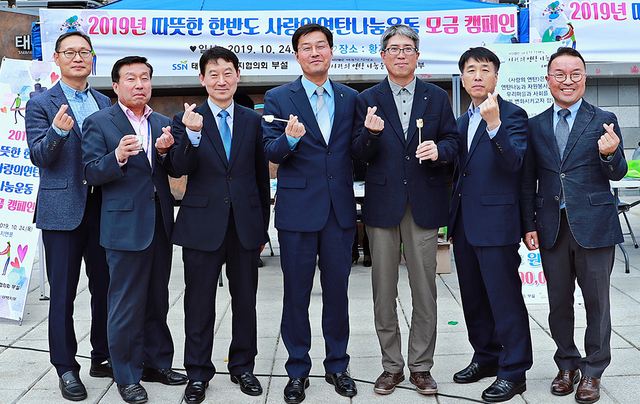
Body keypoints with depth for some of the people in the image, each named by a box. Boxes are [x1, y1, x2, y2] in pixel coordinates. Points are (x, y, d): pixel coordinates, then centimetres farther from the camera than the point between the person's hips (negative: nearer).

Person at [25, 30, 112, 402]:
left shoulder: (105, 104, 13)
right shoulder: (41, 105, 0)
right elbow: (39, 157, -8)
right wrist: (58, 131, -27)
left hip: (102, 207, 4)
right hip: (62, 210, -4)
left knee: (105, 287, 10)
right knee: (63, 294, 3)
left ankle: (103, 357, 24)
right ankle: (66, 368, 14)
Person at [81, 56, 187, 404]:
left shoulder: (163, 123, 13)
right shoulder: (98, 122, -2)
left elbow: (175, 171, 10)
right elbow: (91, 173, -8)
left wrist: (165, 151, -10)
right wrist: (117, 157, -27)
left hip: (160, 224, 5)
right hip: (125, 225, -5)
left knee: (157, 300, 15)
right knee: (127, 304, 0)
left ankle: (156, 362, 29)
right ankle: (127, 376, 12)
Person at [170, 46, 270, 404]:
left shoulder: (253, 120, 7)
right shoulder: (188, 120, 1)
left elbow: (261, 175, 10)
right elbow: (181, 169, -13)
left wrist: (263, 225, 10)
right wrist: (192, 133, -31)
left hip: (245, 225, 2)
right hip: (203, 224, -2)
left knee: (245, 301, 12)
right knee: (200, 304, 6)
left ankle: (243, 366, 28)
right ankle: (198, 374, 20)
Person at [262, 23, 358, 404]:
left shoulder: (351, 98, 9)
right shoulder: (278, 98, 1)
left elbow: (354, 151, 11)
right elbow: (271, 152, -7)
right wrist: (290, 138, -26)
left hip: (340, 209, 2)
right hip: (298, 209, -2)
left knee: (337, 291, 10)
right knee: (296, 294, 6)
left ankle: (337, 365, 26)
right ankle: (298, 371, 20)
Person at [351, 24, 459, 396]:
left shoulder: (438, 98, 9)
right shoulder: (368, 100, 7)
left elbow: (453, 141, 8)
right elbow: (361, 156, 1)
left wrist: (439, 150, -15)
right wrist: (370, 134, -20)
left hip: (425, 202, 0)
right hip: (382, 204, 0)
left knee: (425, 291, 4)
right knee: (384, 292, 6)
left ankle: (421, 367, 16)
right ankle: (392, 366, 18)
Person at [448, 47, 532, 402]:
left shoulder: (513, 115, -7)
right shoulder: (463, 122, 17)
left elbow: (513, 162, -22)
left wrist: (494, 124, -35)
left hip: (496, 223, -8)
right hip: (465, 223, 8)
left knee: (505, 298, -3)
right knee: (474, 298, 16)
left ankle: (513, 372, 7)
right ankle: (487, 357, 31)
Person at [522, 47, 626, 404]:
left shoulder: (604, 121, 2)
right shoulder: (536, 126, 9)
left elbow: (617, 174, -1)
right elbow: (529, 181, 10)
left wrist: (610, 154, -23)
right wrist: (529, 224, 4)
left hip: (594, 225, -2)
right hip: (552, 227, 2)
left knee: (597, 301, 4)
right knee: (559, 302, 11)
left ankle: (592, 372, 17)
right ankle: (567, 365, 26)